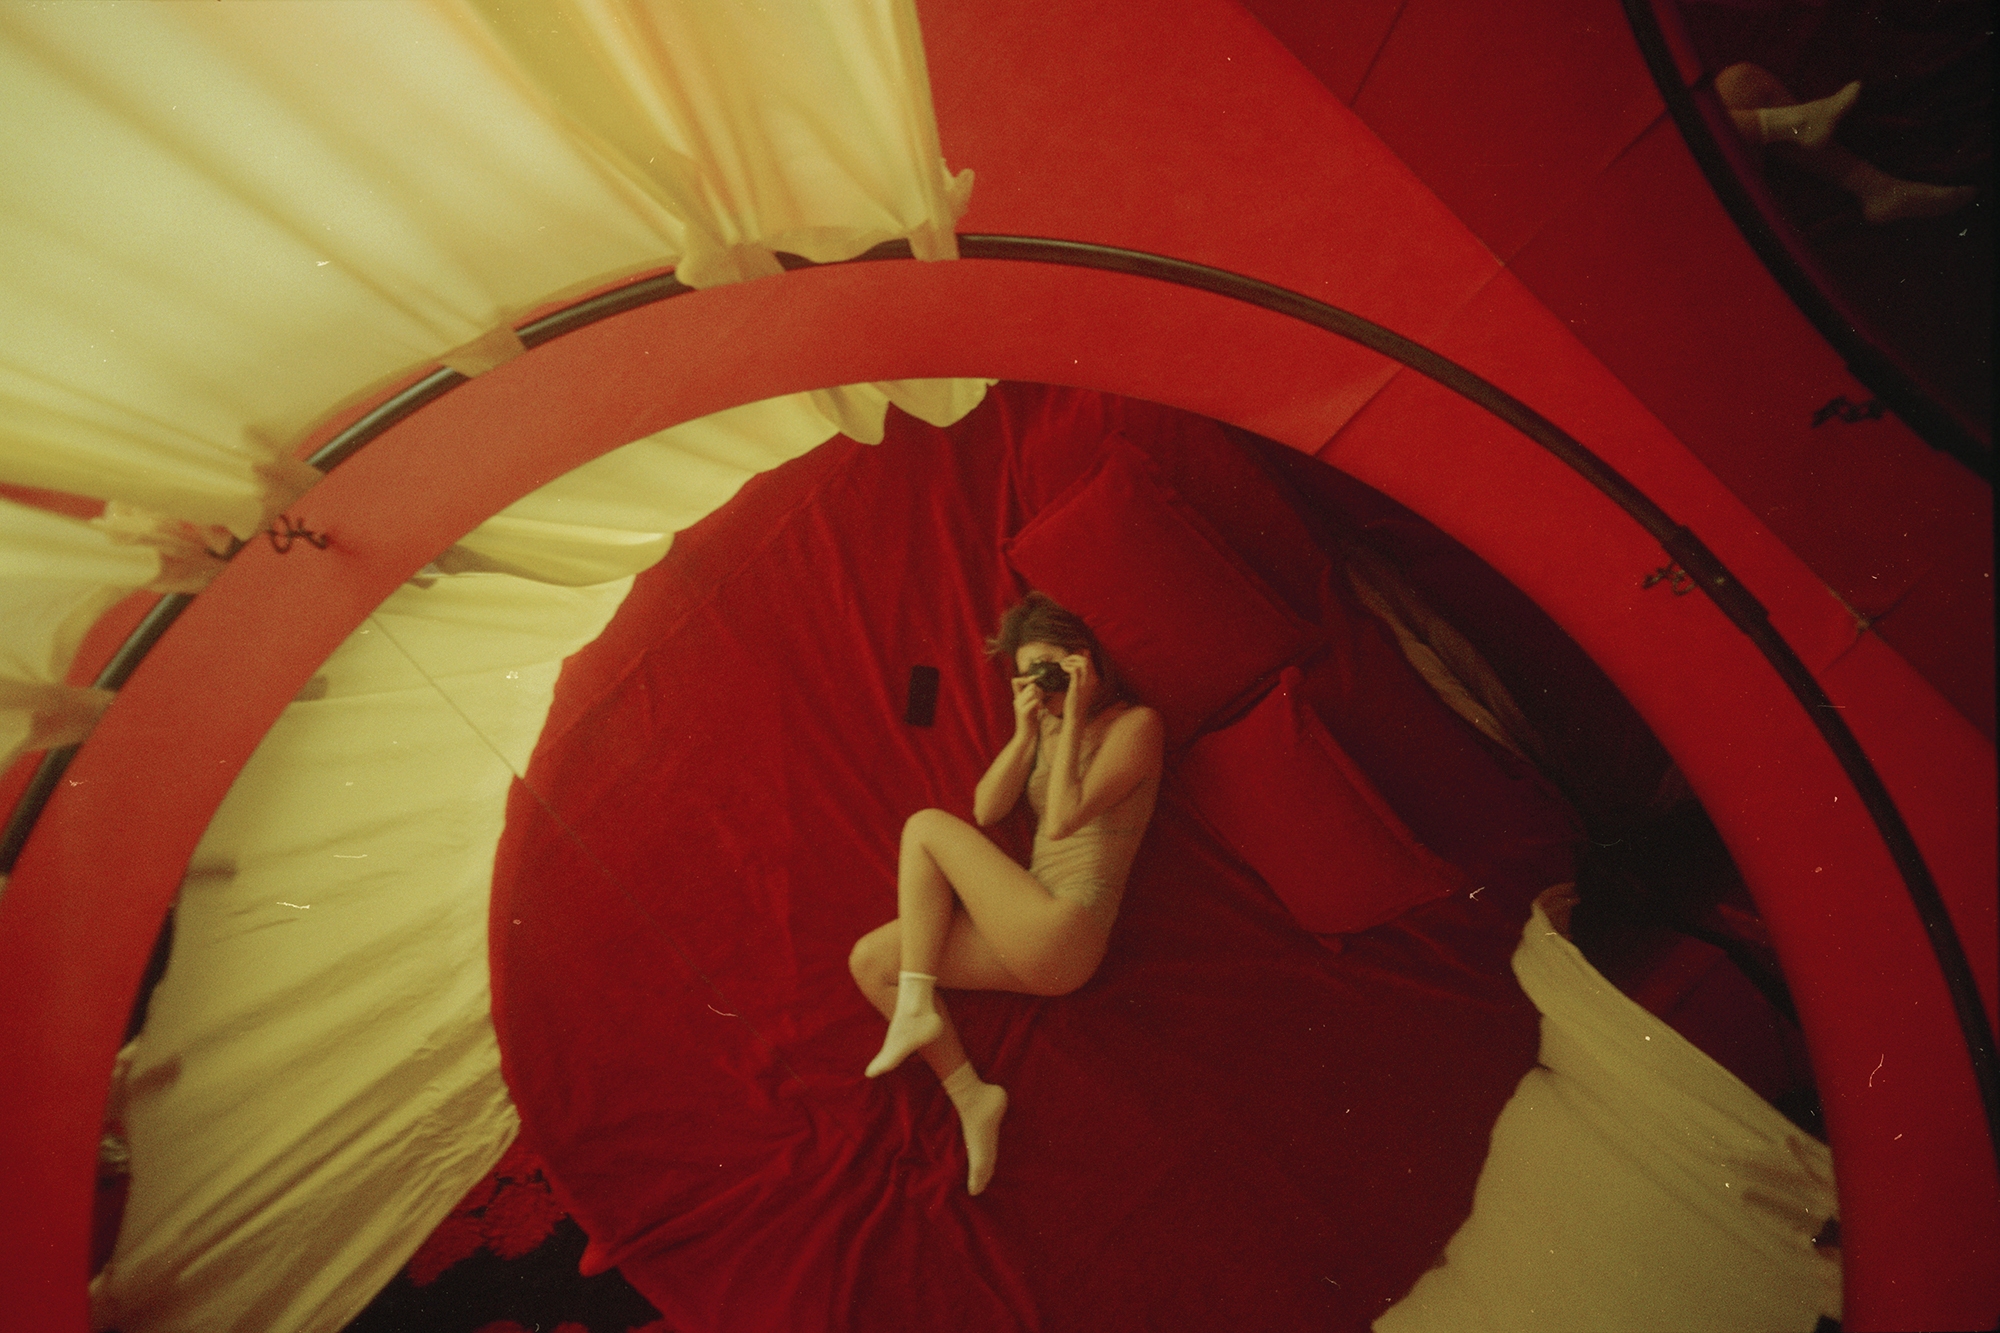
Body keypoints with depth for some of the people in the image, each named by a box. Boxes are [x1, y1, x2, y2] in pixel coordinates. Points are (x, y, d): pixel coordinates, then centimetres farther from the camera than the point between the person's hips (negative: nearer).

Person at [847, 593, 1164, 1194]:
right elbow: (986, 810, 7)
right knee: (871, 960, 1)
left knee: (926, 827, -9)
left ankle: (915, 1009, -4)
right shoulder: (1047, 726, 17)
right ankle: (971, 1097, 5)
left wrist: (1072, 722, -12)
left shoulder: (1137, 724, -5)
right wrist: (1025, 732, -4)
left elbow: (1064, 820, -17)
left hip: (1064, 937, -8)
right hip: (1032, 937, 8)